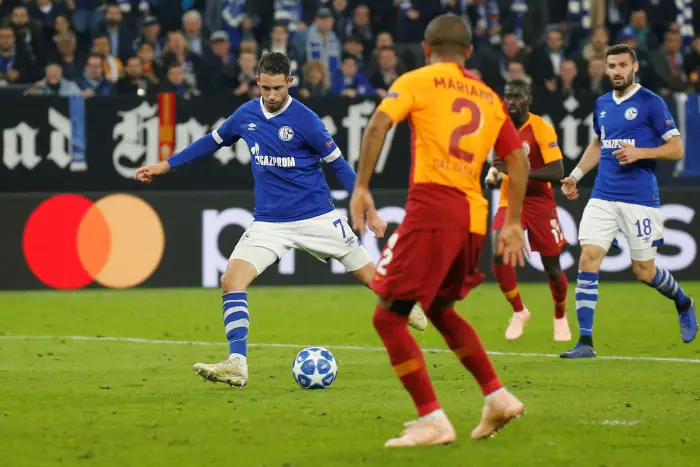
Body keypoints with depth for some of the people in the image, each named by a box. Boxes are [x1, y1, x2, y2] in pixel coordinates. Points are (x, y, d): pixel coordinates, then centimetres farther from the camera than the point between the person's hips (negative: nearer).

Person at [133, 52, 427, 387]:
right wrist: (165, 166, 20)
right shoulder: (246, 115, 1)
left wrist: (369, 211, -7)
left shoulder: (304, 119, -13)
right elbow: (212, 141, 19)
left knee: (369, 275, 4)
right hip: (269, 222, 3)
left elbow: (338, 165, -5)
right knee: (232, 279, -17)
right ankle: (237, 364, -20)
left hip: (317, 217, -3)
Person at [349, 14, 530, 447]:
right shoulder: (490, 98, 20)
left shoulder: (417, 81, 6)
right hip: (472, 215, 6)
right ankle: (498, 396, 20)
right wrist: (512, 224, 20)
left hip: (431, 206, -6)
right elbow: (519, 162, 17)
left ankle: (432, 420, -8)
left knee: (389, 316, 0)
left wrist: (361, 188, -11)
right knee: (440, 309, 28)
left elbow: (378, 125, -10)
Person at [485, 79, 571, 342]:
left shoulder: (542, 129, -17)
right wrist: (493, 174, -4)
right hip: (510, 200, 4)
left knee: (552, 268, 4)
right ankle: (519, 312, 2)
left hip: (540, 202, -4)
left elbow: (557, 173, -24)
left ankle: (560, 317, 32)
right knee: (499, 256, -19)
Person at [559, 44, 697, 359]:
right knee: (588, 260, -11)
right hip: (603, 197, 5)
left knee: (644, 272, 4)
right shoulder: (602, 105, 11)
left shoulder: (651, 103, -6)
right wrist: (576, 174, 16)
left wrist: (640, 152, -20)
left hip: (640, 199, -5)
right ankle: (585, 342, -10)